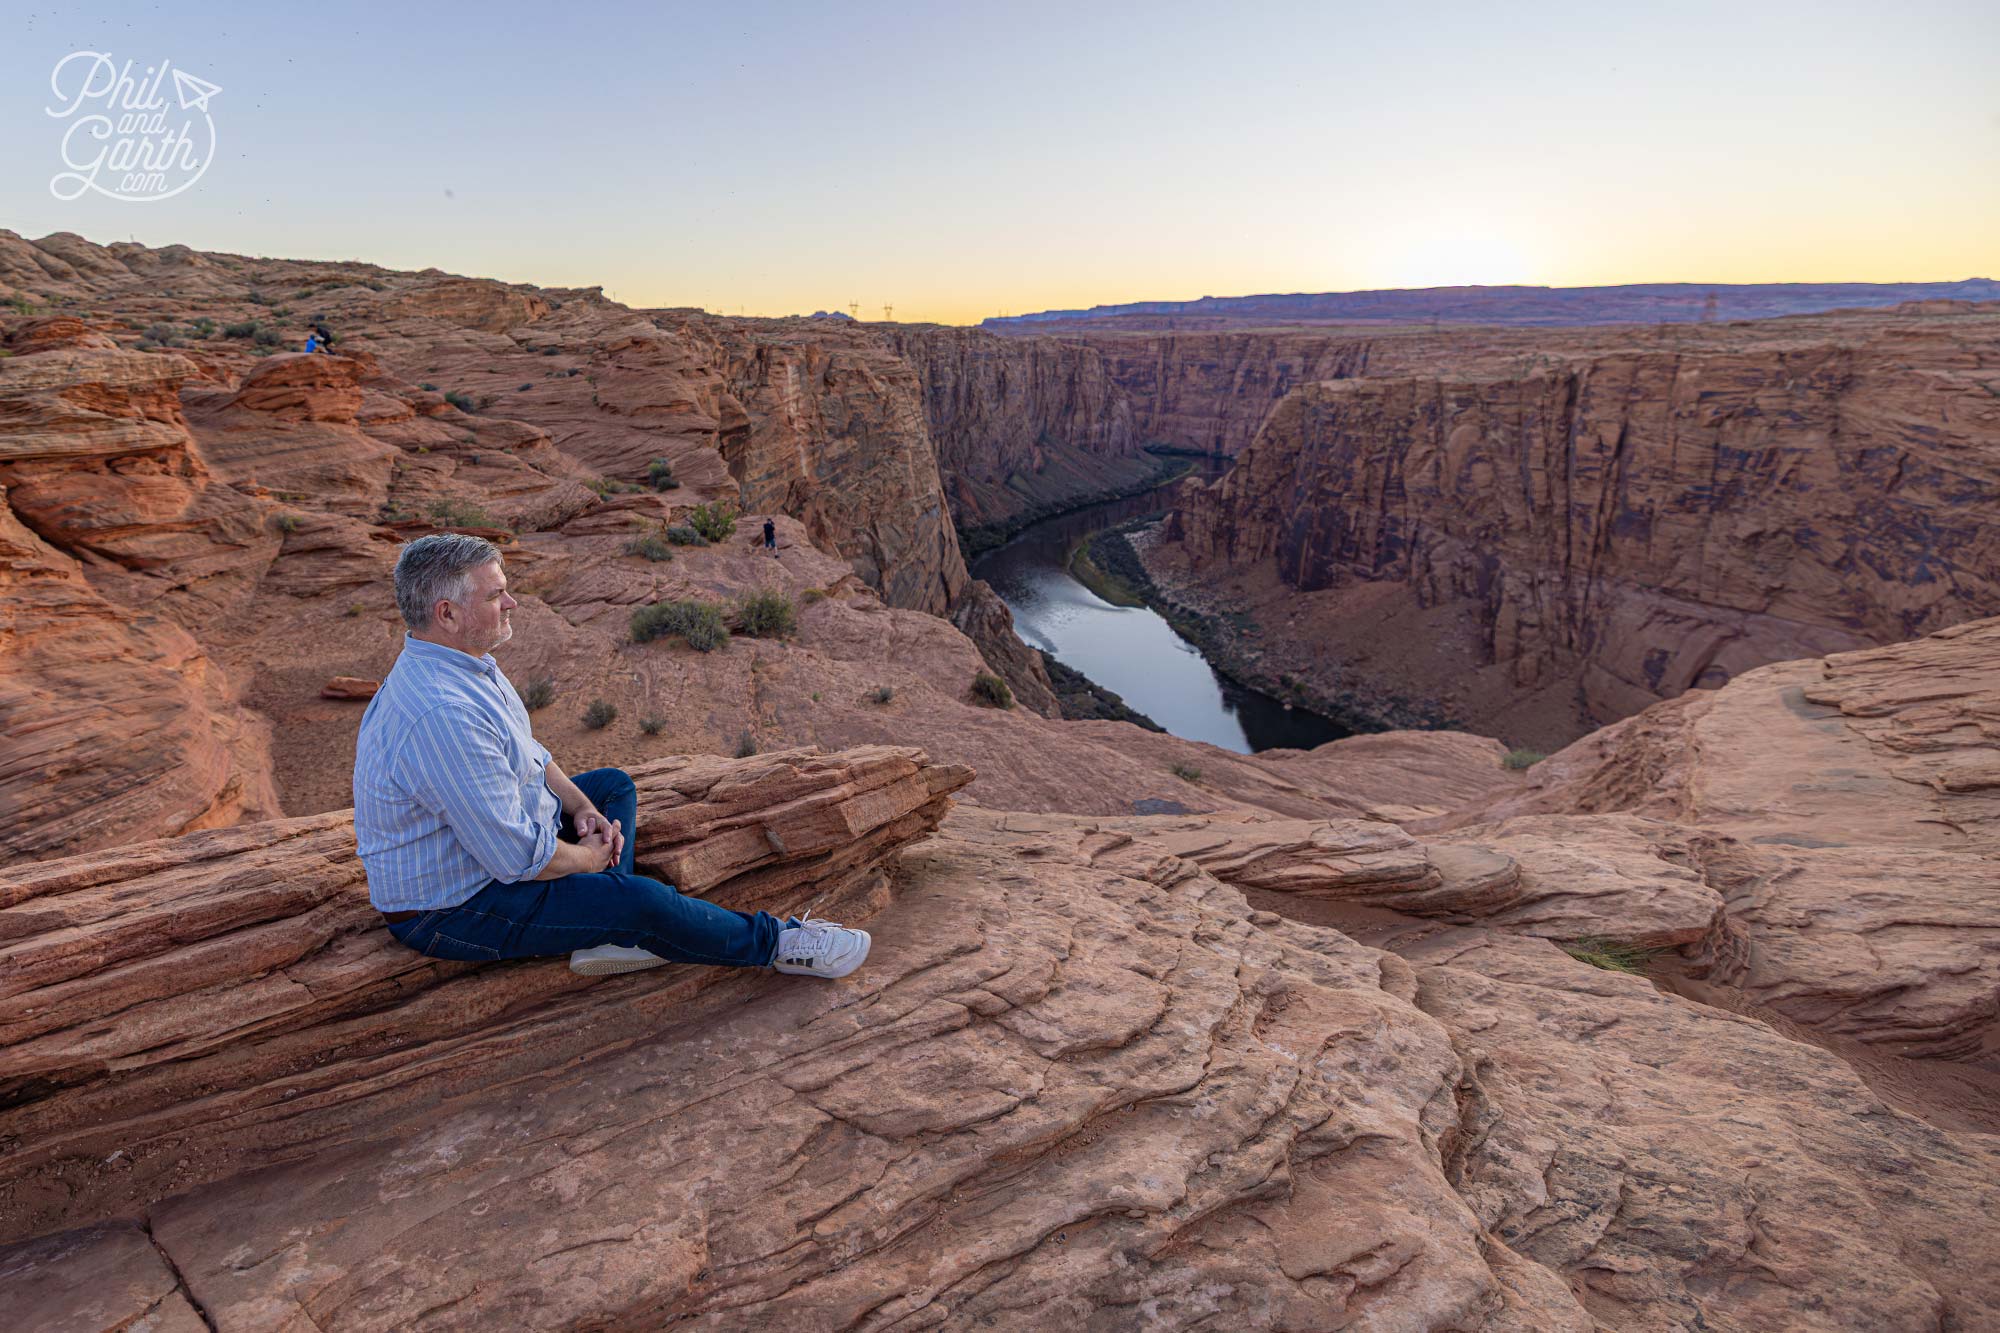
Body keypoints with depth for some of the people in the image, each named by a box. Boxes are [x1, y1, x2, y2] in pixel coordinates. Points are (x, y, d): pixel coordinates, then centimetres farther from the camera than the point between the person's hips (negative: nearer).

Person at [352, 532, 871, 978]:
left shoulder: (456, 663, 0)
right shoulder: (443, 716, -35)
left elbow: (526, 753, 14)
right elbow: (519, 857, -33)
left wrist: (580, 806, -1)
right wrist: (585, 858, -13)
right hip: (452, 910, -11)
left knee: (613, 784, 18)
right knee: (640, 899, -22)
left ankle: (606, 931, 1)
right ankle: (774, 942, 1)